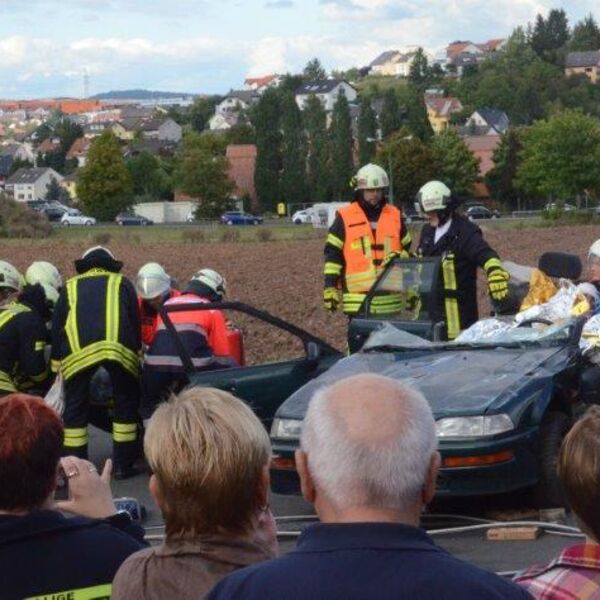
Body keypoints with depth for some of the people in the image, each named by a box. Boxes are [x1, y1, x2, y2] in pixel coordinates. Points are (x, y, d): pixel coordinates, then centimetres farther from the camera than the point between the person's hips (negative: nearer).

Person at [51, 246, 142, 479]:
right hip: (119, 346, -1)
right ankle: (122, 465, 16)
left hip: (77, 350, 1)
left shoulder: (70, 287, 28)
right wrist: (137, 355, 27)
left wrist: (57, 369, 29)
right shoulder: (122, 283, 25)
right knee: (126, 403, 15)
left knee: (75, 408, 13)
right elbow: (135, 322, 20)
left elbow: (57, 327, 25)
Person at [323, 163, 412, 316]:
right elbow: (333, 254, 0)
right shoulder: (345, 217, 0)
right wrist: (330, 287, -5)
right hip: (357, 300, -3)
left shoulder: (395, 216, 11)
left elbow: (406, 252, 17)